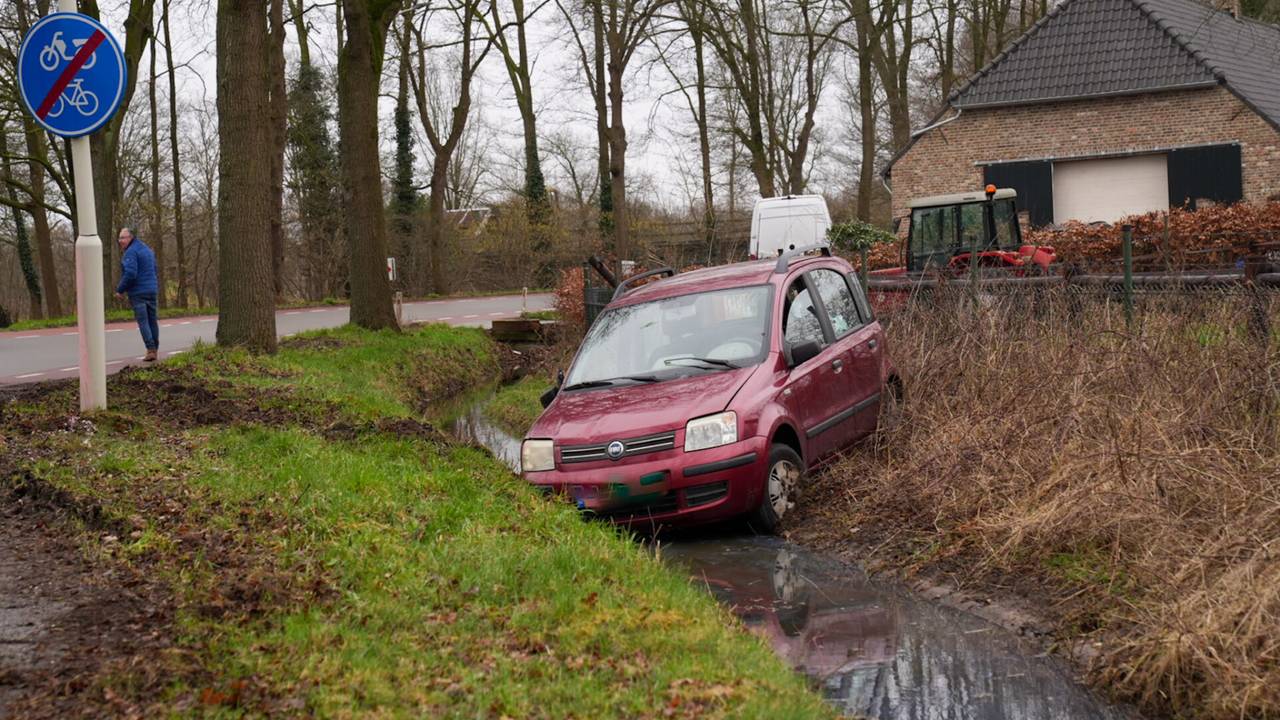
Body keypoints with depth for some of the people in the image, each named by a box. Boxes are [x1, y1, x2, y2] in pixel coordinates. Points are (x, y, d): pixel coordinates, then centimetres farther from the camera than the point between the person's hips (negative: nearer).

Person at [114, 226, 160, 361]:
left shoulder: (131, 252, -14)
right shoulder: (146, 249, 16)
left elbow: (130, 274, -23)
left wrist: (120, 290, -12)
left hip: (138, 292, -8)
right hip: (152, 290, 8)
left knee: (143, 321, -6)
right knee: (152, 320, 12)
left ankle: (151, 350, -12)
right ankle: (155, 349, 16)